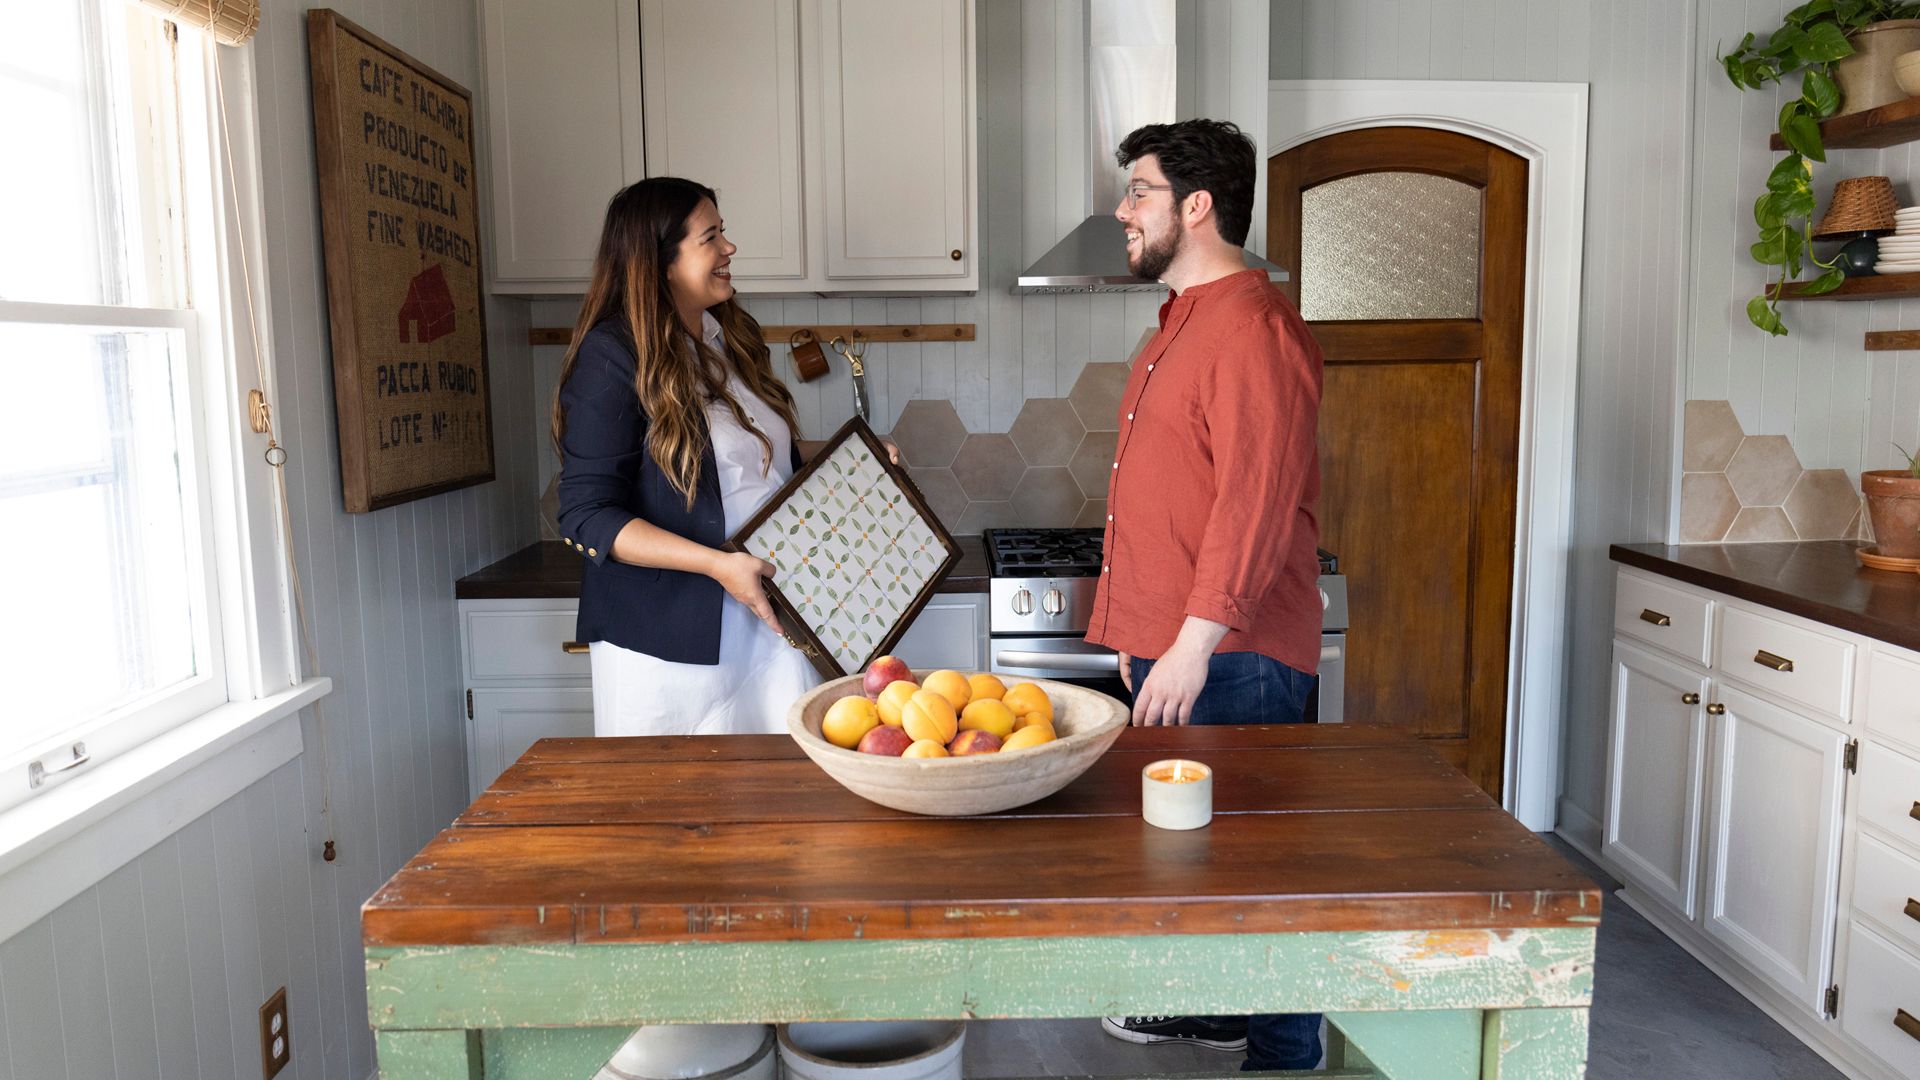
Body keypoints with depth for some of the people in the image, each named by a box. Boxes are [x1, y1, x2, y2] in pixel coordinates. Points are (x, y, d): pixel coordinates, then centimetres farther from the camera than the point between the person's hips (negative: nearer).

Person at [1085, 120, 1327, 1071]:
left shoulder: (1253, 325, -15)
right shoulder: (1182, 323, 18)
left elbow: (1257, 501, -23)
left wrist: (1196, 642, -24)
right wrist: (1133, 627, 21)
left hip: (1230, 659, -10)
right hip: (1171, 646, 10)